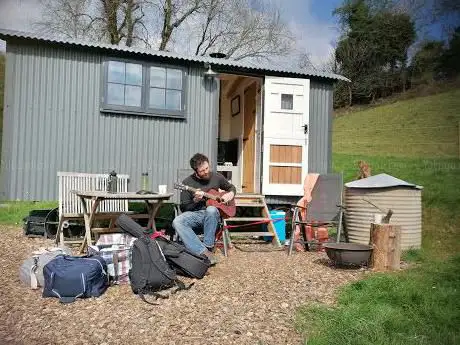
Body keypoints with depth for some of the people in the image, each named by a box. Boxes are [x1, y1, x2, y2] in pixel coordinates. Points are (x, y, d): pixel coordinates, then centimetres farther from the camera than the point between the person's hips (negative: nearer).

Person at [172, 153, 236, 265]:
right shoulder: (187, 182, -2)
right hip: (194, 214, 0)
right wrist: (195, 200, -17)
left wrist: (230, 194, 1)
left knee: (211, 209, -37)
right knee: (177, 222, -31)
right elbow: (184, 208, 1)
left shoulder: (216, 177, 5)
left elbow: (231, 187, 23)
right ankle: (203, 252, -37)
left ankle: (208, 247, -23)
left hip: (212, 215, 0)